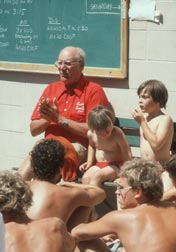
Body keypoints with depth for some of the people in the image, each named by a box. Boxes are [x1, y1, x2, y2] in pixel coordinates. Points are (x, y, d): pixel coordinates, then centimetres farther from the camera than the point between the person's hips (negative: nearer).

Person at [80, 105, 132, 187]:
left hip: (116, 166, -5)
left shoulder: (117, 134, -19)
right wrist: (89, 162, 13)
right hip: (99, 165, 5)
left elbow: (127, 154, -18)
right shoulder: (91, 133, -2)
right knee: (85, 177, -25)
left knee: (96, 176, -31)